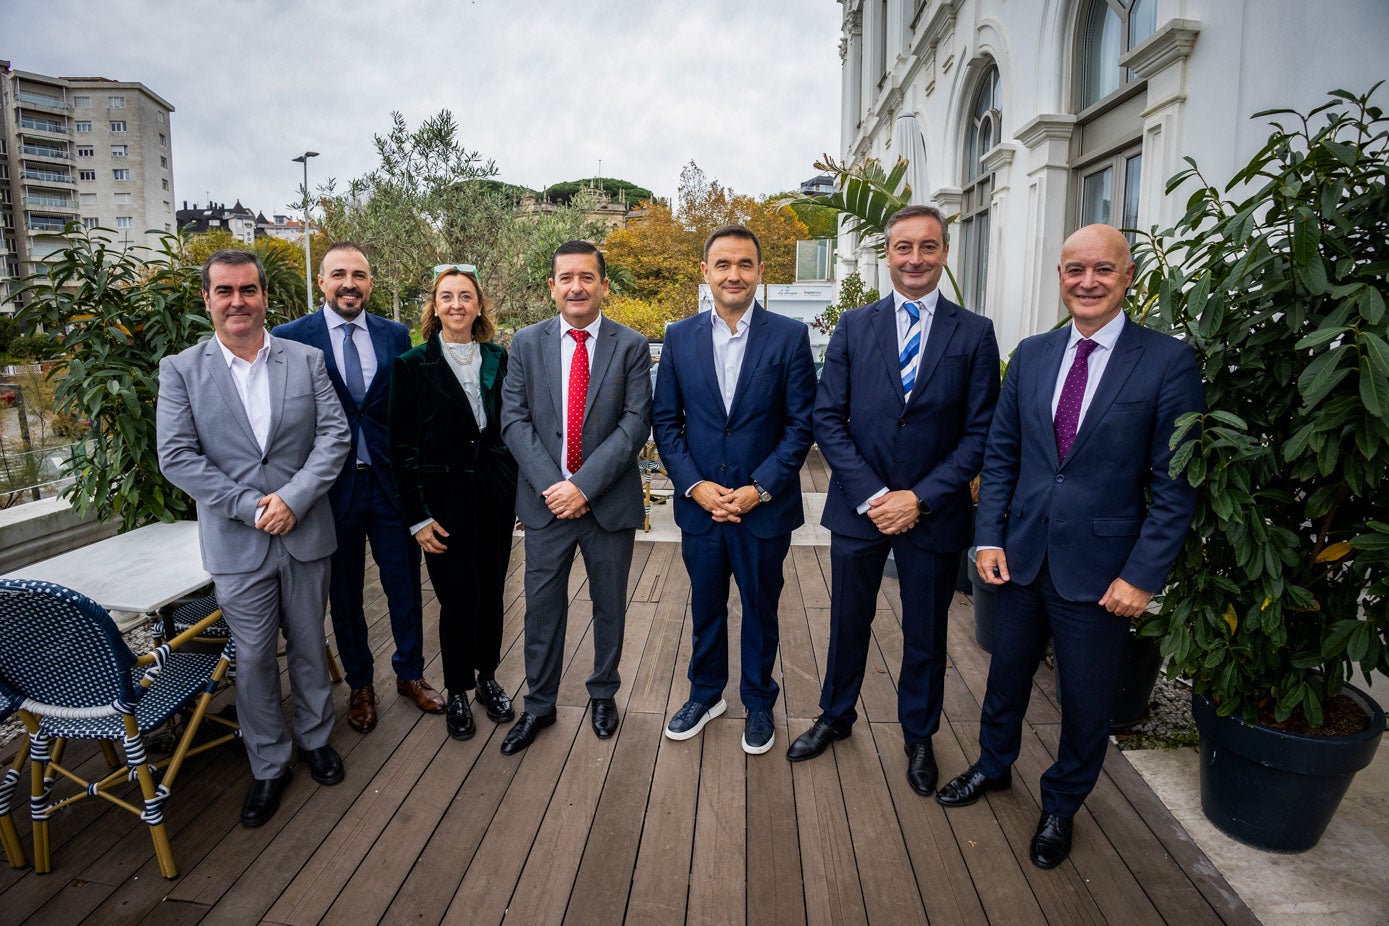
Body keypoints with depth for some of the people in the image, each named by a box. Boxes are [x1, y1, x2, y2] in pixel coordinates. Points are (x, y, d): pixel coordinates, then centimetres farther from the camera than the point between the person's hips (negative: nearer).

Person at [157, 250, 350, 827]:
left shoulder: (306, 360, 2)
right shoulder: (181, 370, -1)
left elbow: (335, 435, -4)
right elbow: (176, 456, -7)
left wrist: (294, 498, -17)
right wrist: (250, 506, -15)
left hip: (306, 533, 1)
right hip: (236, 542, -1)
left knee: (309, 645, 15)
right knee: (253, 658, 9)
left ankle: (315, 738, 36)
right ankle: (268, 766, 27)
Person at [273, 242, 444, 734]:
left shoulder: (396, 335, 3)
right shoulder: (291, 337, -4)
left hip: (392, 481, 2)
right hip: (332, 485, -1)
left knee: (405, 586, 12)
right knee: (344, 593, 14)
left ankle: (410, 673, 34)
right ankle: (360, 684, 34)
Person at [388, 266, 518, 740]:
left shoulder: (499, 360, 4)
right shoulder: (413, 365, -4)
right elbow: (402, 446, -5)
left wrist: (520, 493, 4)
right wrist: (418, 517, -8)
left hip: (495, 492, 3)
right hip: (444, 497, -3)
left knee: (491, 591, 12)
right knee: (457, 598, 4)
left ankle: (488, 677, 33)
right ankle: (457, 691, 25)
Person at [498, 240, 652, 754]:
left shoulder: (631, 346, -3)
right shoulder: (526, 343, 3)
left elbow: (636, 423, -11)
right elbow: (514, 420, -2)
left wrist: (584, 485, -18)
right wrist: (551, 484, -14)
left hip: (610, 500, -1)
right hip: (546, 499, 1)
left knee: (610, 605, 14)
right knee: (543, 608, 11)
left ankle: (603, 693, 37)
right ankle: (539, 705, 30)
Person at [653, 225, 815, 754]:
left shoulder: (790, 336, -5)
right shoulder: (680, 337, 2)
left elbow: (800, 424, -7)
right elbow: (665, 421, 2)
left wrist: (760, 489, -14)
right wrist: (694, 485, -10)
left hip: (765, 507, -2)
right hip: (700, 504, 2)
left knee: (760, 610, 14)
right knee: (705, 608, 17)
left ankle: (758, 703, 36)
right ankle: (706, 694, 39)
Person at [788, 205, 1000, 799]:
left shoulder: (974, 333, -2)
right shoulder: (854, 327, 0)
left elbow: (980, 433, -5)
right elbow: (828, 418, -4)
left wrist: (921, 498, -14)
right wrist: (872, 494, -13)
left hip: (933, 512, 0)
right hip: (858, 506, 1)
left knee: (926, 633, 16)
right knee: (848, 622, 16)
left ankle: (918, 736, 39)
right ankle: (836, 716, 40)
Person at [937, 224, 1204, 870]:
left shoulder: (1167, 362, -9)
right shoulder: (1031, 355, 3)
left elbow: (1174, 485, -10)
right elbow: (1001, 453, 5)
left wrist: (1143, 575, -13)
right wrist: (989, 537, -2)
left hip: (1100, 569, -3)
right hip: (1021, 556, 3)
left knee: (1085, 699, 14)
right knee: (1006, 673, 20)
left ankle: (1061, 805, 39)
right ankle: (993, 767, 46)